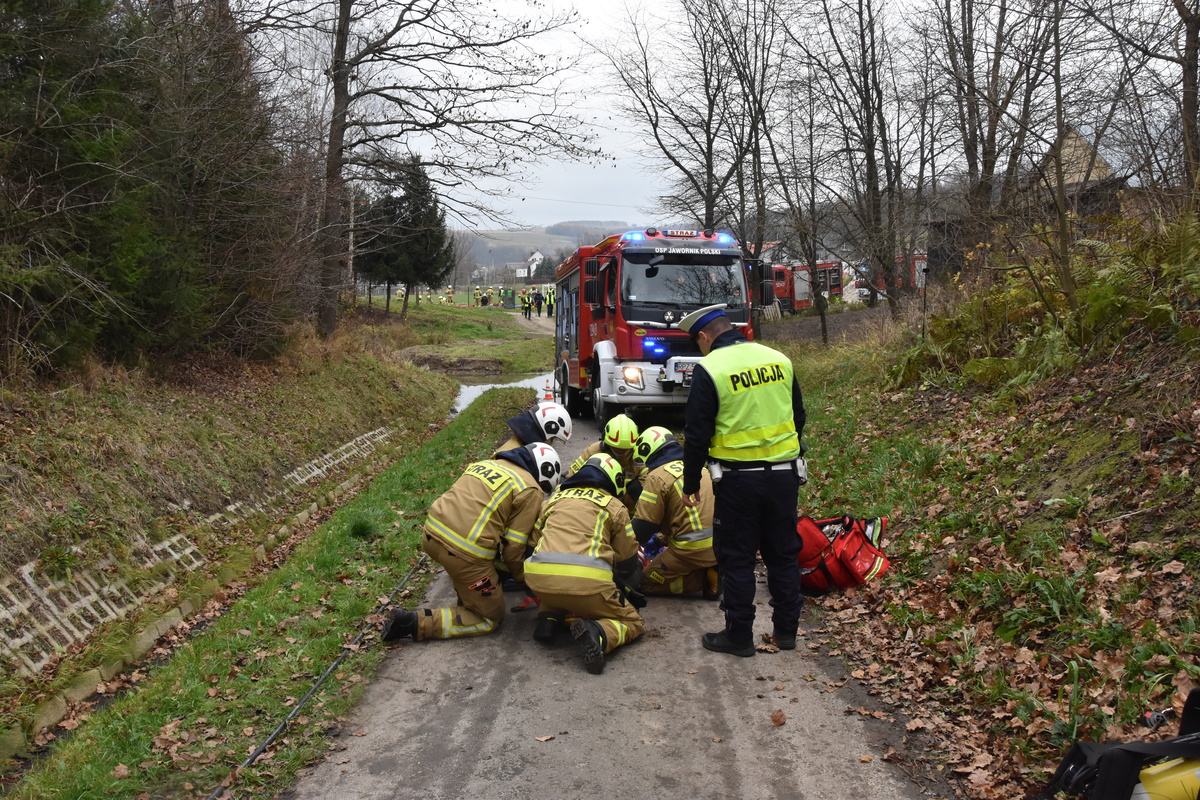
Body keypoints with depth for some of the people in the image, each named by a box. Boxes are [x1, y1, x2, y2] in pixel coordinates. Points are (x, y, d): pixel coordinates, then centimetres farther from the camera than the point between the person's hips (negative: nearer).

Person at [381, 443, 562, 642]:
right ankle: (415, 622, -1)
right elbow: (513, 546, -2)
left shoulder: (485, 464, 19)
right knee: (490, 619, 11)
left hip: (431, 535, 8)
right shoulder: (530, 490, -1)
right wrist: (521, 577, 19)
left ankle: (466, 594, 27)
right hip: (464, 554, -8)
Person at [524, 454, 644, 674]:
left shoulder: (555, 498, 26)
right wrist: (627, 590, 42)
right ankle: (598, 634, -15)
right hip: (587, 580, -4)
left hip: (539, 580, 4)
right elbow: (628, 562, 21)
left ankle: (550, 619, 8)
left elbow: (531, 546, 29)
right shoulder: (614, 506, 17)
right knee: (633, 623, 16)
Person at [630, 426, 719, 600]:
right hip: (718, 547, 8)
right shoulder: (698, 469, 17)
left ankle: (706, 578, -6)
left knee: (646, 584, 8)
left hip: (692, 550, -8)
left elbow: (643, 526, -8)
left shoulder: (657, 477, -7)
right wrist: (665, 536, 34)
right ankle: (711, 572, 4)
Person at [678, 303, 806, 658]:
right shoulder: (779, 360, 6)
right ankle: (786, 630, 23)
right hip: (784, 475, 5)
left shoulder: (709, 369, -10)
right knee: (783, 554, 15)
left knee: (737, 559, 6)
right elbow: (798, 418, 15)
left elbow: (697, 434, -8)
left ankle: (739, 635, 13)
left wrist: (691, 485, 1)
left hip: (738, 478, -5)